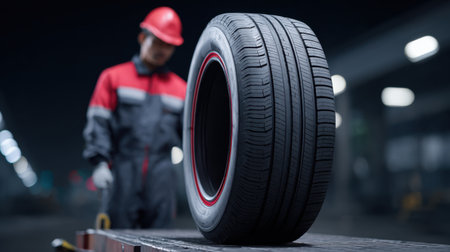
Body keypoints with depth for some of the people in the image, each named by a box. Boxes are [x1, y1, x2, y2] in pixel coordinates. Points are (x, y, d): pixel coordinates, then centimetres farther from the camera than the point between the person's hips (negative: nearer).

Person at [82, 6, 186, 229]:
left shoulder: (180, 88, 17)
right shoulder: (114, 77, 10)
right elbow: (98, 123, 3)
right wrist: (100, 162, -9)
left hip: (161, 174, 2)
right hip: (124, 171, -2)